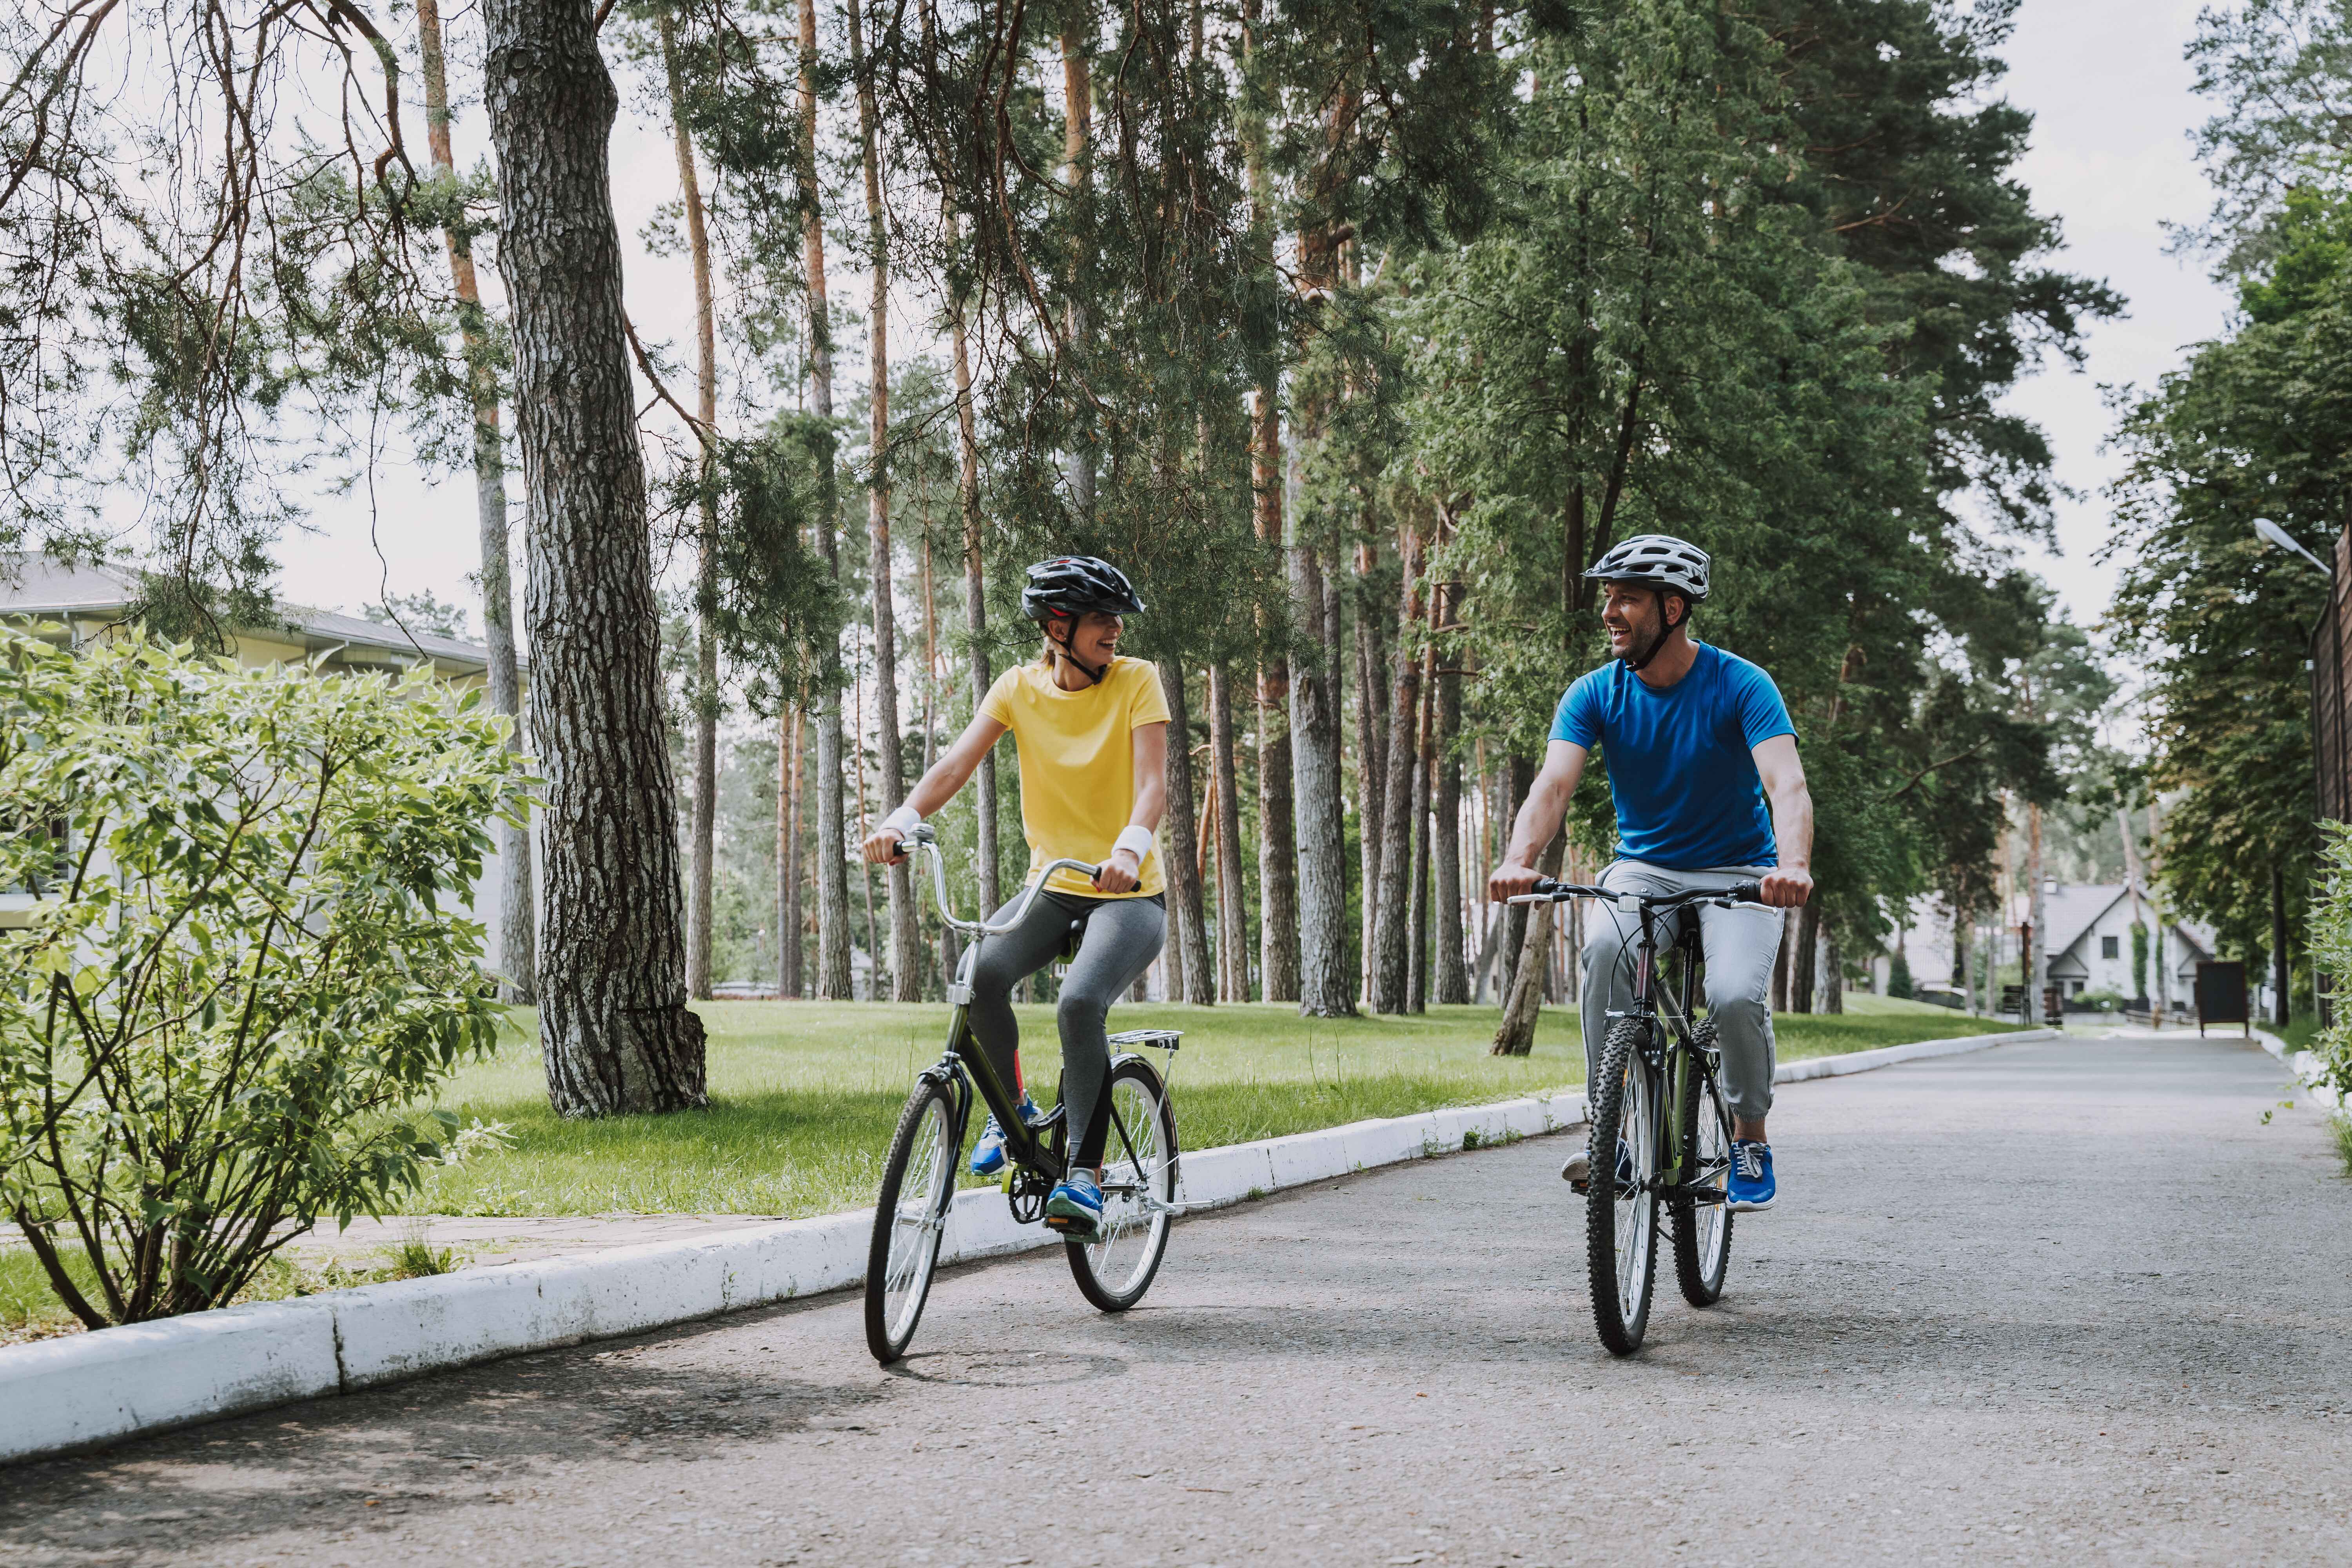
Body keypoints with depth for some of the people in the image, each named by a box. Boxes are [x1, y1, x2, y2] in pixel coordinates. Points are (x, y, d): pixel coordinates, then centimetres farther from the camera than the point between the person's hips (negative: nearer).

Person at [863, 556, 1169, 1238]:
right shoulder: (1020, 688, 0)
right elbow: (959, 761, -13)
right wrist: (905, 817, -33)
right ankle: (1012, 1111, -1)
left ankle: (1084, 1171, -18)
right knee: (985, 971, -27)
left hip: (1130, 896, -3)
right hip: (1053, 887, 3)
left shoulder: (1137, 681, -8)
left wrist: (1131, 847, -42)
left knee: (1080, 1003, -30)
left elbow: (1153, 783, -21)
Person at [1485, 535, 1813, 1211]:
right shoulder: (1596, 694, -7)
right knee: (1606, 952, -31)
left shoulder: (1741, 685, -16)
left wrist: (1794, 866, -49)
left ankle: (1751, 1141, -1)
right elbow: (1553, 783, -20)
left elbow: (1787, 784, -28)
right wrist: (1519, 860, -41)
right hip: (1643, 869, 2)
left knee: (1737, 996, -28)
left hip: (1738, 874, -2)